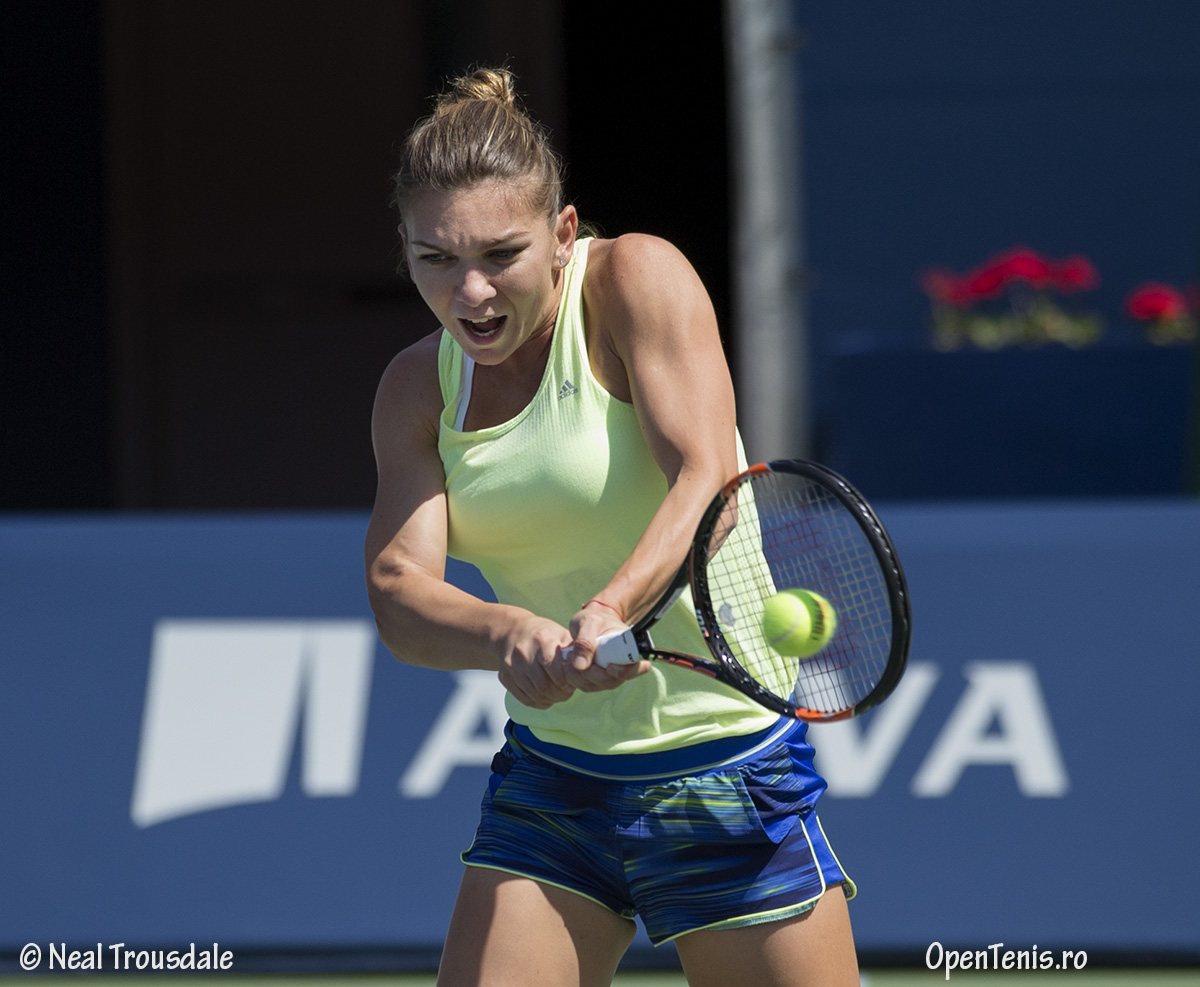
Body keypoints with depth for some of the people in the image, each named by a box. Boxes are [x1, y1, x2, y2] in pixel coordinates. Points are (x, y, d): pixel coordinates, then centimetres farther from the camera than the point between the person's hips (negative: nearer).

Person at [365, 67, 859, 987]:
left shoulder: (636, 279, -11)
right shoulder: (419, 387, 3)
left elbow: (707, 484, -24)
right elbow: (398, 587, -10)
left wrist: (610, 610, -43)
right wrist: (510, 634, -32)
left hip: (724, 765, -4)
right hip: (548, 784, 4)